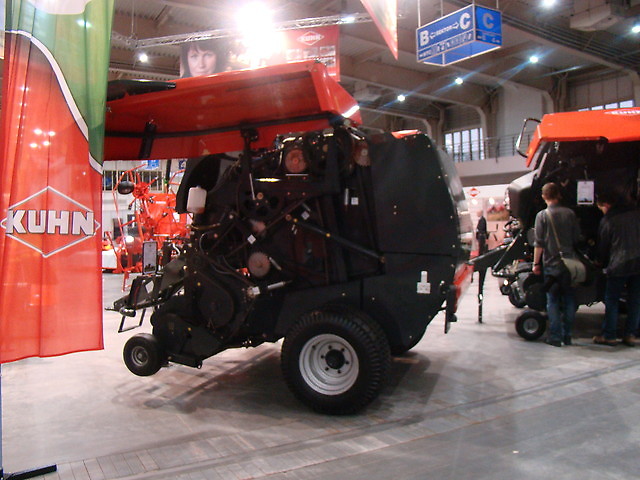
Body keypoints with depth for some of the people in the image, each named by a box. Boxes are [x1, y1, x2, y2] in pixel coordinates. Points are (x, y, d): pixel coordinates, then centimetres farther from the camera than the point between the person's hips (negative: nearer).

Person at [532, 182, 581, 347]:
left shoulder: (542, 215, -7)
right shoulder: (570, 213, 2)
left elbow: (539, 243, -9)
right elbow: (577, 238, 7)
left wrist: (536, 263, -2)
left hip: (551, 264, -3)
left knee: (553, 301, 3)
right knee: (569, 299, 11)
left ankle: (555, 336, 4)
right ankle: (567, 336, 16)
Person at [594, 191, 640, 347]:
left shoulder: (607, 220, -4)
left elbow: (603, 246, 3)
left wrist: (603, 263, 19)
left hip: (619, 265, -4)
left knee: (612, 301, 5)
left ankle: (609, 336, 8)